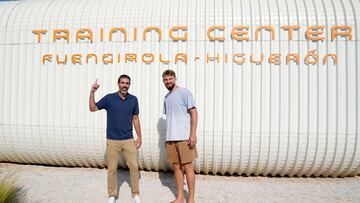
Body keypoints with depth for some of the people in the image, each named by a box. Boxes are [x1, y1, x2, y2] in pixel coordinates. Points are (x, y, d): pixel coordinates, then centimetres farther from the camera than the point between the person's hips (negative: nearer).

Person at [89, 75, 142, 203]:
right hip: (112, 141, -1)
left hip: (129, 140, 1)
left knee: (134, 167, 0)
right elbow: (92, 108, 1)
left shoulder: (133, 100, 3)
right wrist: (92, 92, -11)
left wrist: (139, 137, 7)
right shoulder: (109, 98, -2)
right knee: (112, 169, 6)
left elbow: (135, 119, 9)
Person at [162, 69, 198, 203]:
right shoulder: (166, 97, 16)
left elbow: (194, 113, -8)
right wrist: (167, 137, 16)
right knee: (176, 167, 10)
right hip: (171, 138, 6)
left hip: (184, 137, -6)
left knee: (187, 167, -2)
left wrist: (193, 134, -16)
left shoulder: (184, 92, -4)